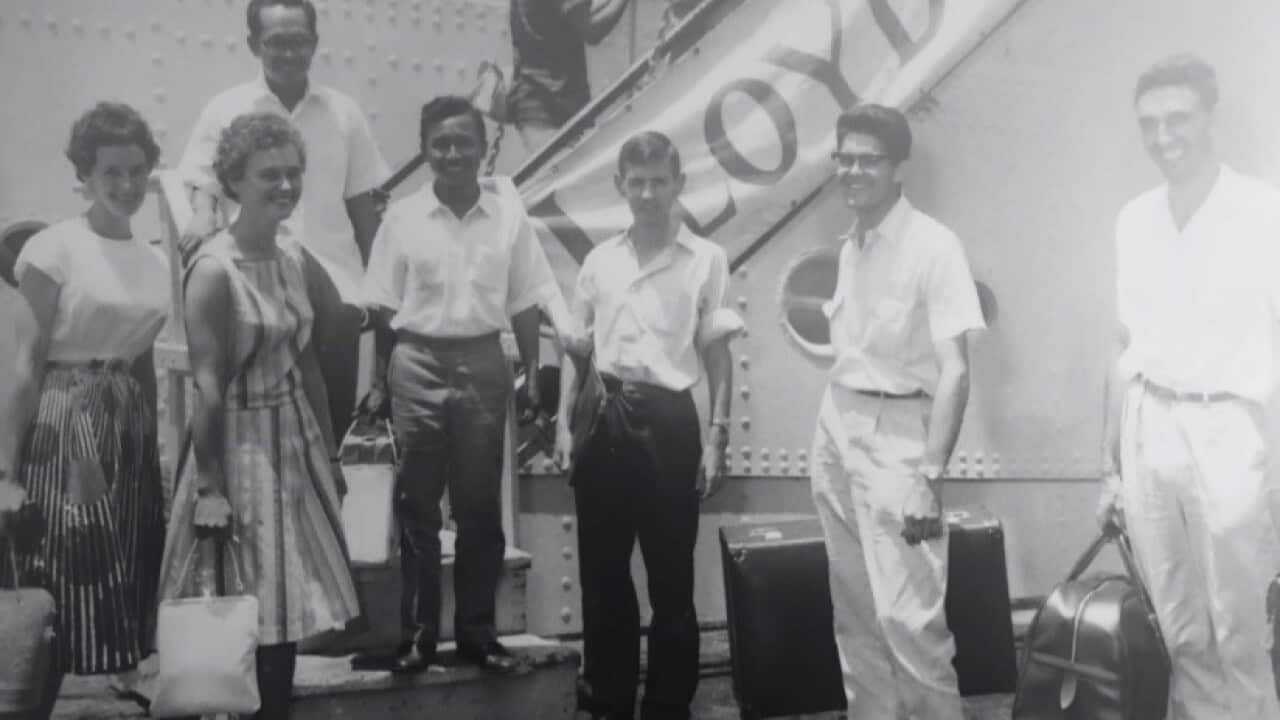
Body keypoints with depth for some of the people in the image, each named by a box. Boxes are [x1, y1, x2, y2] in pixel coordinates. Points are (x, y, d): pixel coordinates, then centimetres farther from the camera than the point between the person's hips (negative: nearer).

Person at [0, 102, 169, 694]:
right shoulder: (53, 248, -9)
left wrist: (154, 450, 17)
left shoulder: (155, 261, 9)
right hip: (66, 426, -6)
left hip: (133, 428, 6)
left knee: (131, 575, 11)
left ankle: (125, 681, 23)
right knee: (65, 576, -2)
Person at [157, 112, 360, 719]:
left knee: (288, 607, 13)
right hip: (241, 446, -7)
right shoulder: (214, 269, -16)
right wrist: (209, 488, -17)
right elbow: (206, 387, -17)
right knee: (249, 615, 2)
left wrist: (329, 450, 14)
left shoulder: (295, 255, 5)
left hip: (297, 441, 7)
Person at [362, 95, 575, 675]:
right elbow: (384, 307, 2)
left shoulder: (509, 215, -1)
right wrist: (379, 382, 0)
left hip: (483, 364, 1)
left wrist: (533, 375, 0)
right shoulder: (403, 216, -2)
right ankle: (417, 633, 17)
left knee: (480, 506, 8)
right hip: (418, 365, 0)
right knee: (417, 506, 6)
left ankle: (477, 631, 19)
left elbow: (525, 302, 4)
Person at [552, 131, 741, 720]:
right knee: (601, 572, 10)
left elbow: (717, 354, 0)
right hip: (604, 418, 3)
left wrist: (717, 437, -5)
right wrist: (564, 423, 4)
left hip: (668, 419, -3)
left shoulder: (706, 259, 0)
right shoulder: (599, 260, 9)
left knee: (671, 577, 5)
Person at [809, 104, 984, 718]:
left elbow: (954, 371, -15)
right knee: (855, 615, 13)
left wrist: (930, 474, -20)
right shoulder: (849, 246, 10)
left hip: (895, 433, -7)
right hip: (836, 427, 7)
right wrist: (833, 438, 7)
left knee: (907, 616, -9)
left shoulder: (933, 245, -12)